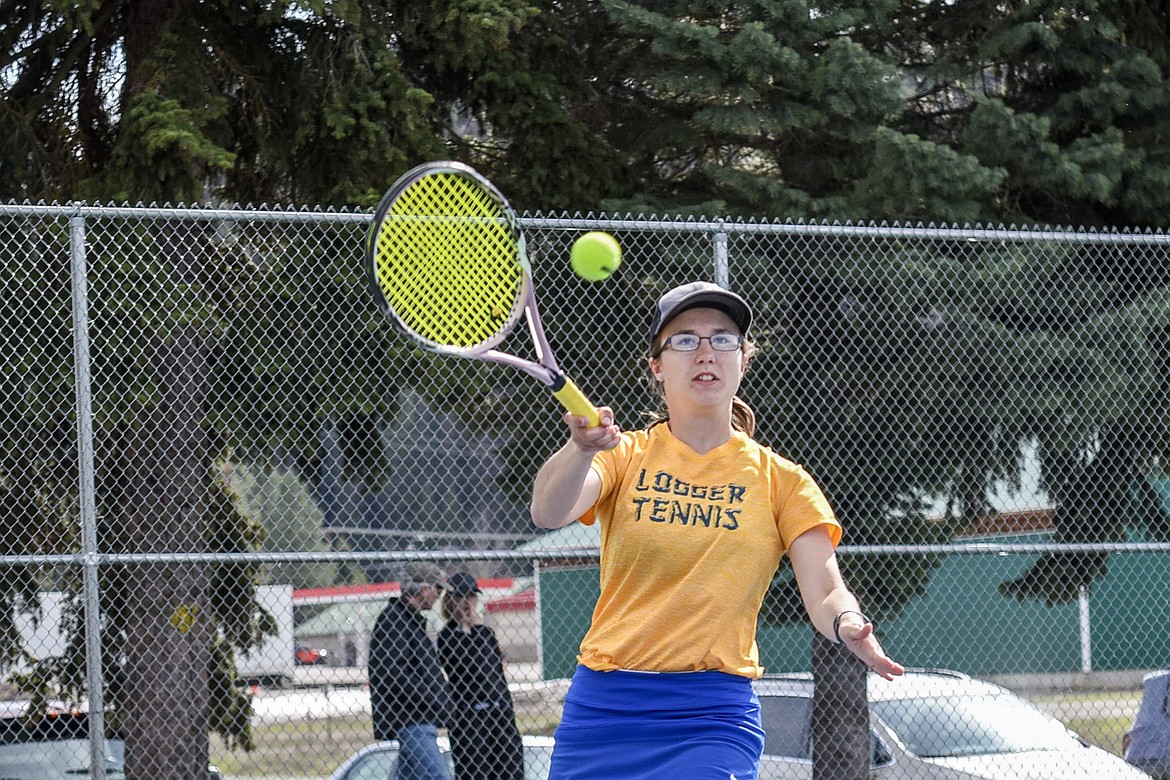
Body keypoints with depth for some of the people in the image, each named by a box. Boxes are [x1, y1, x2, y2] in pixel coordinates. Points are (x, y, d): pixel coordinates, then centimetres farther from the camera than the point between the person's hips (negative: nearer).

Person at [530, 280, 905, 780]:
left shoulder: (780, 481, 5)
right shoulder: (626, 456, 4)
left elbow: (825, 593, -5)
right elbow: (547, 513, -15)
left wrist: (848, 625, -29)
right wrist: (583, 448, -37)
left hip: (711, 720, -1)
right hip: (602, 708, 1)